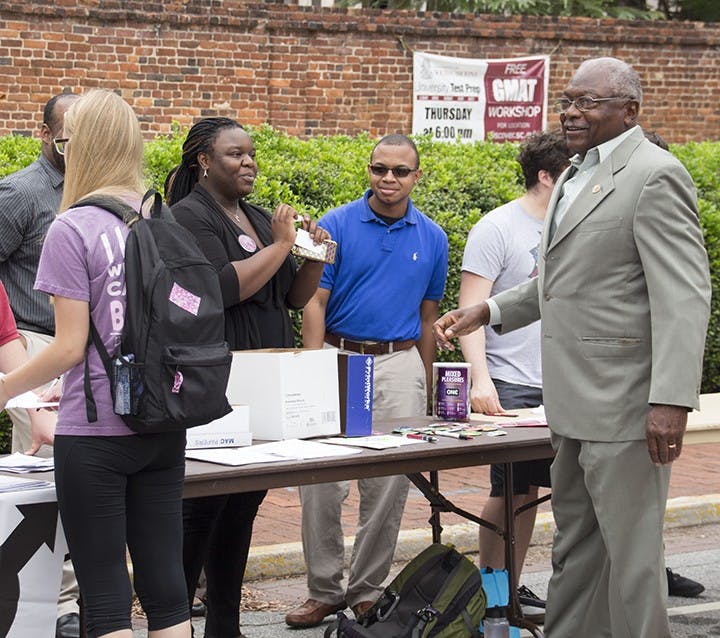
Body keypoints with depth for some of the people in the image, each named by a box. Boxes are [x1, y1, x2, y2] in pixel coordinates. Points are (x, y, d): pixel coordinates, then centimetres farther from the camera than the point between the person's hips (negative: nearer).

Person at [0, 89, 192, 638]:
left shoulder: (72, 230, -11)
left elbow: (70, 347, -13)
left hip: (95, 433, -6)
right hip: (163, 427, 6)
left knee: (105, 594, 1)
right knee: (166, 587, 8)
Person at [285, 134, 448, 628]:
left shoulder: (432, 238, 7)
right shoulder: (337, 226, -1)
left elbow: (428, 316, 14)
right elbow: (315, 303, -3)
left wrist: (426, 387, 13)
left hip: (400, 365, 2)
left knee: (389, 486, 3)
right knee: (321, 481, -5)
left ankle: (368, 589, 15)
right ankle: (324, 590, 7)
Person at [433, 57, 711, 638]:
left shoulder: (655, 176, -13)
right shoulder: (576, 177, 17)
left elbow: (684, 296, -20)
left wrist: (672, 400, -27)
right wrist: (488, 311, 17)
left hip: (624, 409, -10)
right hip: (575, 403, 10)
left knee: (630, 556, -3)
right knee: (575, 550, 16)